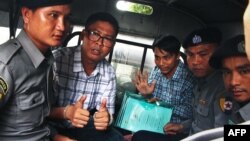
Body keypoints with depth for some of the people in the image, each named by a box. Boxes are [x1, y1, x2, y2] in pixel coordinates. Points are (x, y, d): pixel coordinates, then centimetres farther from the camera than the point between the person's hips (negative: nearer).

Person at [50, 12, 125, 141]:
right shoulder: (57, 59, -21)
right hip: (53, 127, -4)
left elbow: (108, 111, -1)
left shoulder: (109, 72, -3)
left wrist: (105, 117, -25)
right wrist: (67, 112, -37)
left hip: (83, 128, 4)